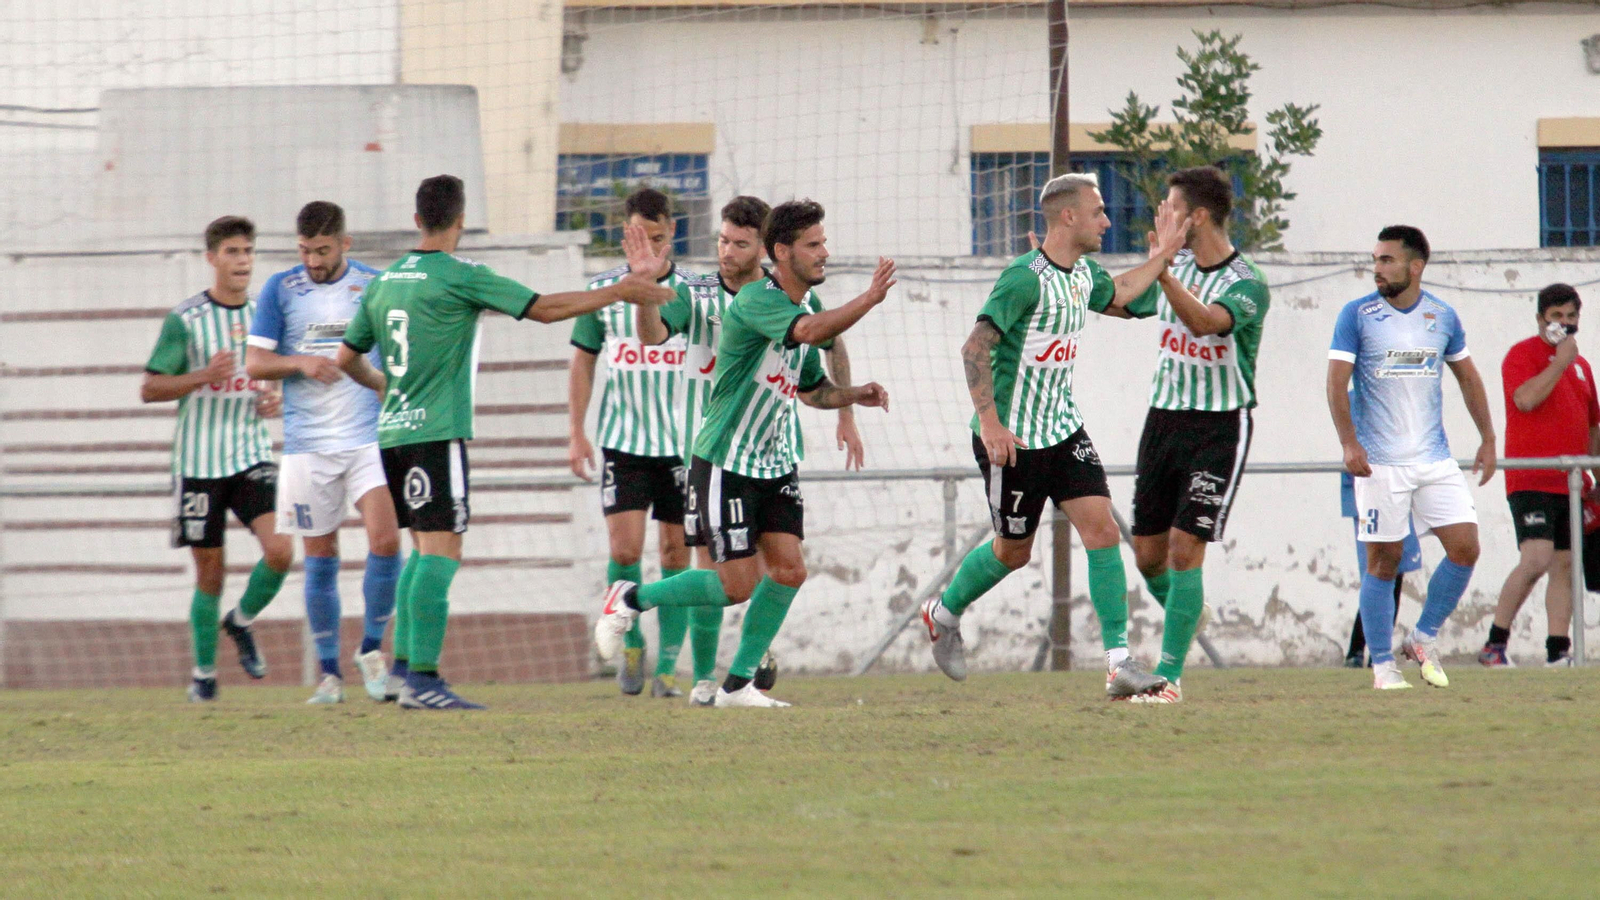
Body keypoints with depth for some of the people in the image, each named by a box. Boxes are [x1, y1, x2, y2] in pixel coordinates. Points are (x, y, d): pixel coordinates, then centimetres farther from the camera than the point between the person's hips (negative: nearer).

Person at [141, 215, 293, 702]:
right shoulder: (185, 319, -6)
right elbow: (149, 389, -5)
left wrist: (279, 402, -1)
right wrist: (204, 376, -20)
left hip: (252, 456, 3)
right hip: (199, 460, -3)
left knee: (279, 550, -16)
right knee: (210, 571, 1)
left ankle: (241, 622, 13)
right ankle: (204, 673, 19)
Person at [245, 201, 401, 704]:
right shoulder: (280, 290, 4)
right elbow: (255, 364, 1)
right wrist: (300, 363, -15)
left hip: (370, 436, 0)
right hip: (307, 446, 0)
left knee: (386, 540, -15)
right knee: (320, 558, 2)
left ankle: (371, 648, 3)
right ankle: (330, 672, 10)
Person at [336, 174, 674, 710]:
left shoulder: (385, 281, 12)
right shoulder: (460, 276, -9)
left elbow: (347, 358, 20)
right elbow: (545, 308, -10)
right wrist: (621, 293, -2)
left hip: (393, 431, 8)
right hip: (437, 432, -8)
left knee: (424, 548, 17)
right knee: (441, 551, -9)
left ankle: (404, 664, 14)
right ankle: (422, 679, -16)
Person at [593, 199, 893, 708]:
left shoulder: (803, 308, 10)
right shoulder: (756, 300, -19)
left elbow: (812, 390, 23)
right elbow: (812, 331, -38)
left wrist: (855, 395, 4)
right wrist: (871, 298, -33)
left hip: (775, 465, 8)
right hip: (726, 464, -8)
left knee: (788, 571, -3)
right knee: (738, 586, -8)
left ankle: (738, 684, 8)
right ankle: (631, 600, 13)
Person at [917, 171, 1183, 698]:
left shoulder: (1083, 274, 7)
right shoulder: (1025, 279, -20)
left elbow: (1115, 297, 33)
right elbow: (975, 347, -24)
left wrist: (1162, 258, 24)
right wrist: (989, 422, -29)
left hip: (1063, 430, 7)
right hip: (1013, 437, -7)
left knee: (1101, 527, -8)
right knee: (1013, 551, 6)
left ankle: (1118, 662, -10)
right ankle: (943, 614, 36)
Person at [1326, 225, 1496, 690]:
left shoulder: (1443, 316, 7)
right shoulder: (1357, 315, -4)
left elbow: (1468, 377, 18)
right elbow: (1337, 381, -8)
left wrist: (1487, 439, 15)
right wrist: (1349, 443, -19)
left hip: (1435, 459, 3)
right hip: (1379, 462, -3)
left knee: (1465, 547, -5)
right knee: (1383, 561, -2)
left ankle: (1424, 638, 13)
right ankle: (1382, 664, 7)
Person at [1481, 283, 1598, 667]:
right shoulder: (1523, 355, -2)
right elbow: (1526, 398, -21)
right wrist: (1560, 361, -14)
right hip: (1531, 480, -7)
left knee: (1565, 566, 4)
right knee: (1536, 559, -19)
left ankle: (1558, 651, 5)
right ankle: (1494, 644, -11)